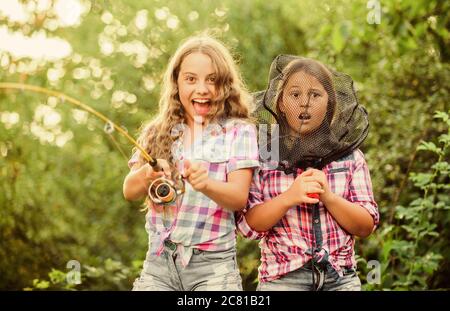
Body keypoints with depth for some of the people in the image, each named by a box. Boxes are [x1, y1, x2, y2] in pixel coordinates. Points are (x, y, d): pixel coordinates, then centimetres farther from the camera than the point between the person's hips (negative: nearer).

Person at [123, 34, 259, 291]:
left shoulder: (238, 131, 0)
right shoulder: (157, 132, 9)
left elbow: (239, 198, -10)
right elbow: (130, 191, 0)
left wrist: (205, 184, -31)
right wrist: (147, 174, -23)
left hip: (213, 263, -2)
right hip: (159, 261, 3)